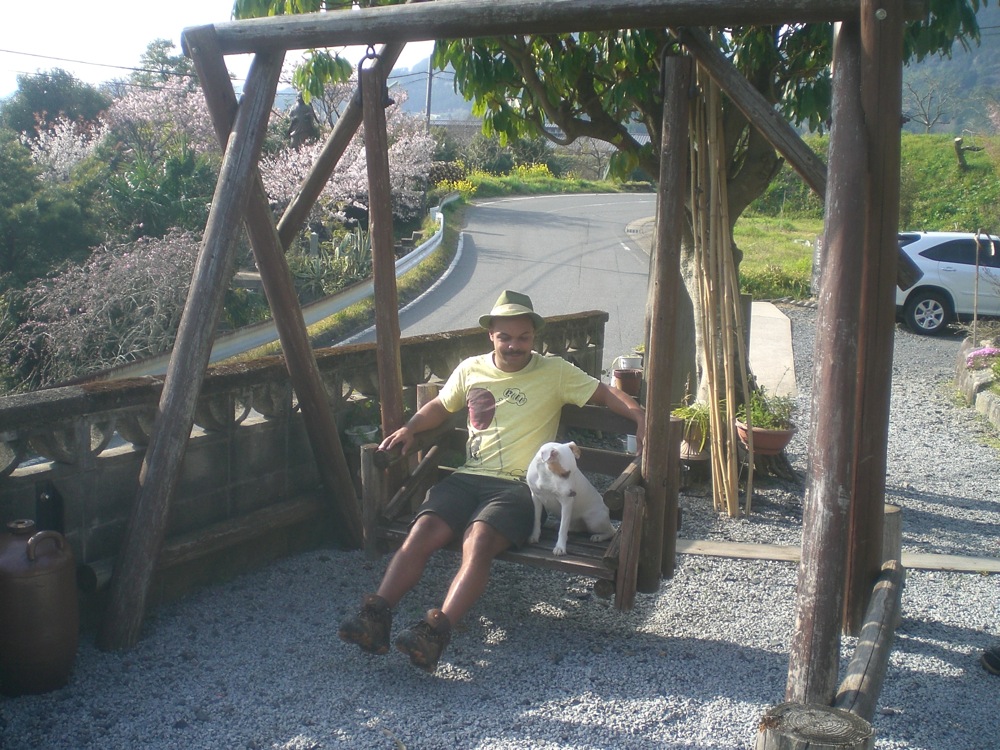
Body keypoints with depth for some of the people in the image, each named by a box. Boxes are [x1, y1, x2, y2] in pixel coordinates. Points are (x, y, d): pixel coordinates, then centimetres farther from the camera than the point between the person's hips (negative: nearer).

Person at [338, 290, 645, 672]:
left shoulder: (555, 371, 8)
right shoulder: (471, 369, 18)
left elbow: (604, 392, 8)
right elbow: (439, 405, 30)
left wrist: (639, 415, -9)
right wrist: (409, 428, 12)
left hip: (520, 484, -4)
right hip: (468, 477, 4)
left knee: (478, 540, -32)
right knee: (422, 531, -23)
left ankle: (436, 630, -42)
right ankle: (376, 615, -28)